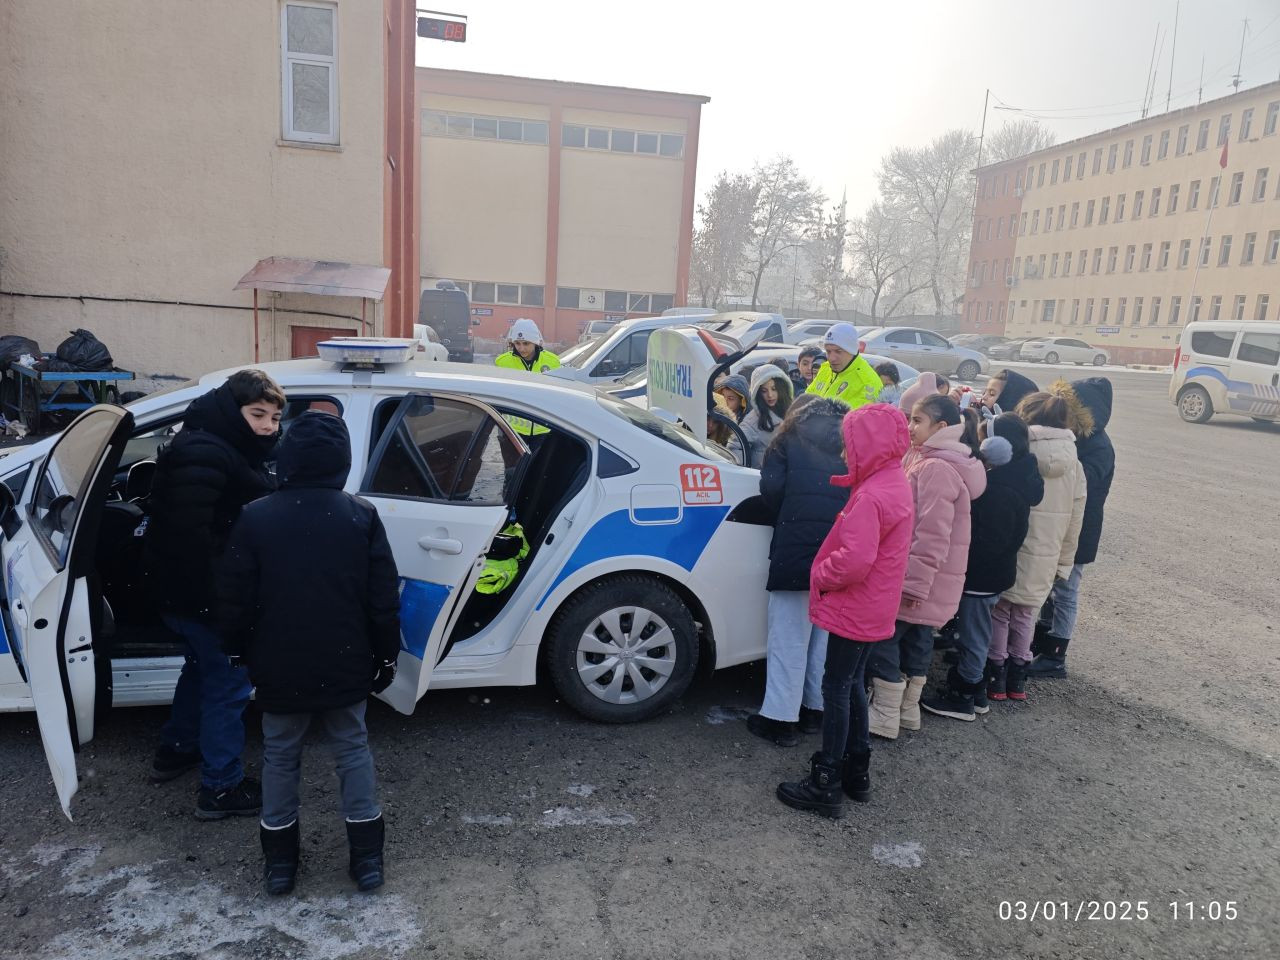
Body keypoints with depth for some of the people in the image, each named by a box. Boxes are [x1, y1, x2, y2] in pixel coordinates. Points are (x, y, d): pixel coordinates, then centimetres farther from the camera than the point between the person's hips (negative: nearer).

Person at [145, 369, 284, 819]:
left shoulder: (234, 450, 11)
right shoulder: (202, 453, -23)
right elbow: (187, 533, -30)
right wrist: (211, 598, -28)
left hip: (188, 589, 11)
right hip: (199, 593, -11)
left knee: (203, 667, 27)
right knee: (229, 684, 0)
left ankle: (175, 749, 46)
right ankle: (221, 789, 13)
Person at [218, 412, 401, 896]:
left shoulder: (255, 517, -11)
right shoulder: (362, 516, -10)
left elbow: (234, 601, -5)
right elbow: (384, 599, -8)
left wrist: (243, 654, 12)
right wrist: (386, 656, 5)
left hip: (280, 669, 0)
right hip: (345, 666, 0)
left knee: (280, 756, 18)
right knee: (352, 751, 16)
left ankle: (279, 860, 29)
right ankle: (367, 856, 21)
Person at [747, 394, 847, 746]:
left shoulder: (790, 439, 8)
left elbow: (771, 488, -5)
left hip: (797, 548, -4)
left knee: (790, 638, 1)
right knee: (826, 634, 17)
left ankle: (780, 718, 6)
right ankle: (816, 709, 25)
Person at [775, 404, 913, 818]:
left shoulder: (871, 496, -24)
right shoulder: (895, 483, 8)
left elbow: (854, 560, -30)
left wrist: (820, 576, -15)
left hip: (854, 610, -10)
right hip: (874, 608, 10)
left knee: (837, 687, -1)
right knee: (852, 684, 19)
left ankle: (826, 786, 9)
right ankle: (857, 772, 30)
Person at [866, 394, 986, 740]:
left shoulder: (937, 468, -21)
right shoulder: (927, 460, 12)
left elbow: (933, 534, -26)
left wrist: (915, 582, -24)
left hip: (916, 579, -10)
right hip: (927, 581, 10)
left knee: (884, 638, 0)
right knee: (916, 638, 18)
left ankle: (885, 717, 10)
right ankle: (908, 708, 31)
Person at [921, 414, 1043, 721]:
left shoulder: (1000, 491, -27)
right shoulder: (1015, 480, 4)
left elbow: (987, 541, -26)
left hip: (982, 576, -10)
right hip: (993, 572, 10)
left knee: (973, 637, 5)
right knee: (975, 635, 21)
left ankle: (962, 697, 20)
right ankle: (975, 692, 34)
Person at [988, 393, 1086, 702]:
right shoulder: (1074, 463, 1)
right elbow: (1075, 519, 6)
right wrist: (1064, 562, 15)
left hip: (1010, 551, -4)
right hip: (1046, 558, 4)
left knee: (998, 611, 11)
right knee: (1025, 615, 19)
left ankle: (996, 676, 16)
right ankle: (1017, 677, 26)